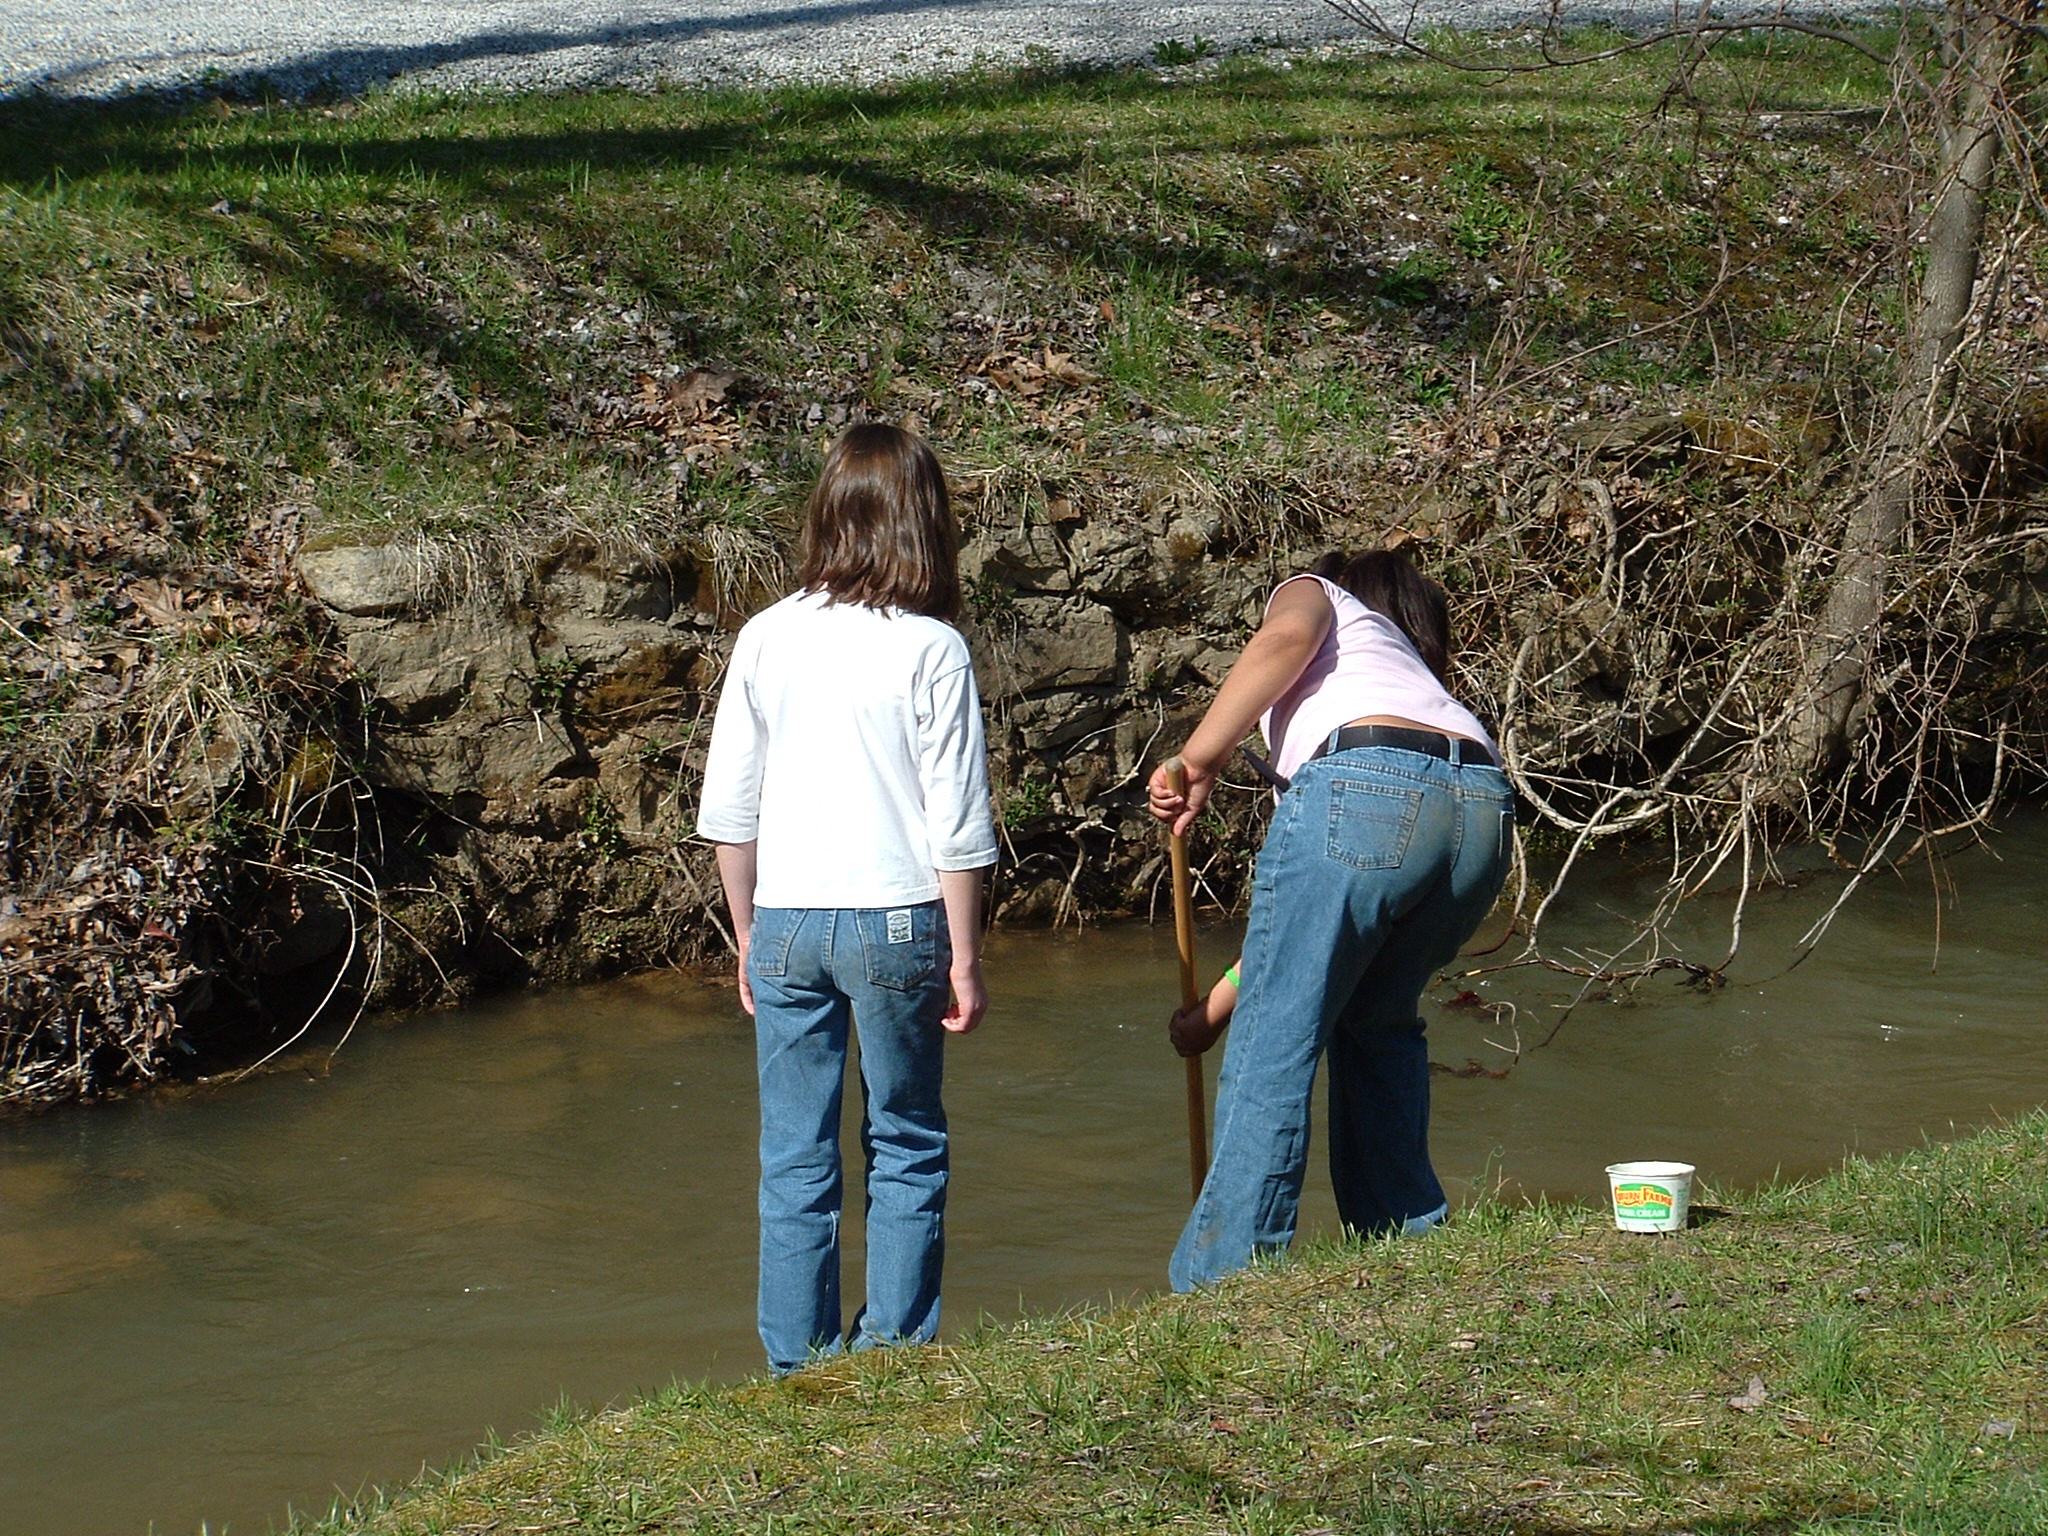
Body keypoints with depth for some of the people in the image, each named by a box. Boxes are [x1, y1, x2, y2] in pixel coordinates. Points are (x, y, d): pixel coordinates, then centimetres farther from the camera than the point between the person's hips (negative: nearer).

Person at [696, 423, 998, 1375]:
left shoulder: (766, 639, 2)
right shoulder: (931, 649, -7)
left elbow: (728, 812, 5)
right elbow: (958, 825, -7)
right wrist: (963, 959, 1)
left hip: (785, 922, 3)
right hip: (895, 920, -3)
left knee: (794, 1162, 9)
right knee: (905, 1148, 11)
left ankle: (797, 1368, 14)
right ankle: (895, 1357, 12)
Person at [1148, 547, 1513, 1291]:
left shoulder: (1318, 595, 31)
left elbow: (1286, 636, 0)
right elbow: (1309, 919, 39)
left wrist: (1197, 761, 1)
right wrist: (1219, 1002, 41)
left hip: (1363, 784, -6)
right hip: (1485, 810, 6)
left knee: (1274, 1045, 0)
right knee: (1379, 1026, 28)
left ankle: (1218, 1283, 0)